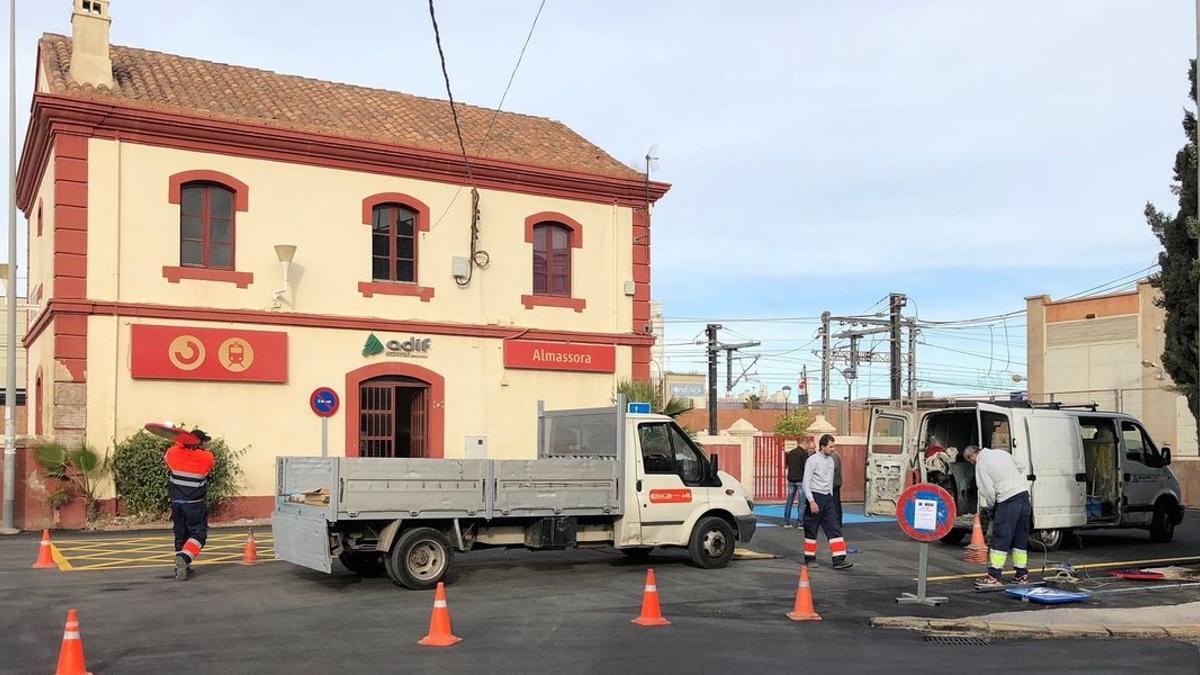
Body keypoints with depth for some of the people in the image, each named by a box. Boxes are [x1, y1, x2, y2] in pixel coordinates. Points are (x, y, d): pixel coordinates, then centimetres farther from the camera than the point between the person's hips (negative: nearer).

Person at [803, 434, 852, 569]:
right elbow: (806, 483, -14)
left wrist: (831, 497, 18)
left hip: (828, 497, 6)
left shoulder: (831, 460, 11)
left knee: (834, 529, -3)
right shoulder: (812, 460, -11)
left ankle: (839, 560, -6)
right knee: (811, 530, 3)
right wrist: (812, 501, -21)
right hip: (815, 497, -6)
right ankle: (810, 558, 15)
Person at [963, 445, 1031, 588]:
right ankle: (1022, 575, 20)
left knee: (1000, 539, -6)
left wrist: (990, 505, 8)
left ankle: (993, 577, -8)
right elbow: (1019, 468, 27)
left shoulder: (981, 464, -4)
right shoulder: (1000, 453, 18)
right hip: (1024, 494, 8)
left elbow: (988, 490, -8)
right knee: (1021, 538, 15)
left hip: (1008, 500, -8)